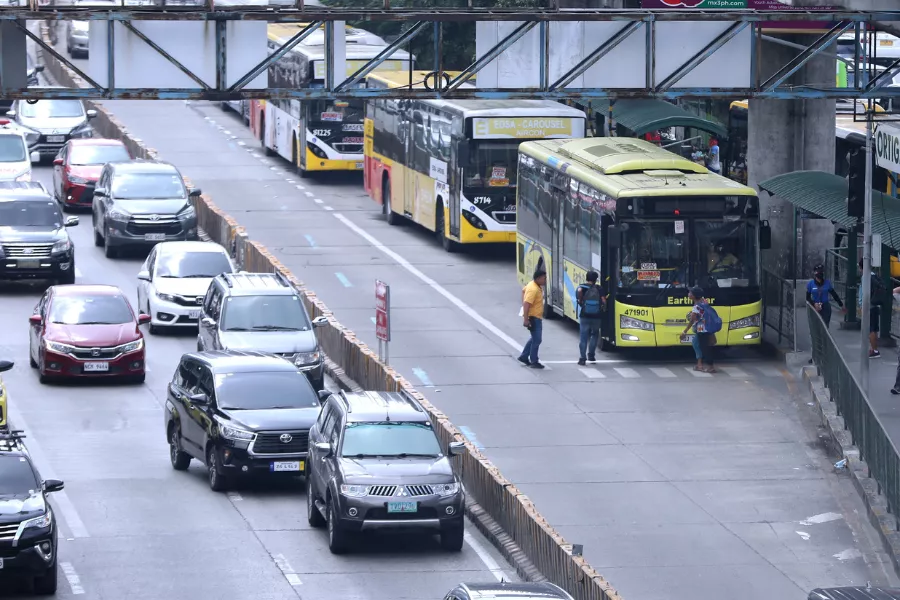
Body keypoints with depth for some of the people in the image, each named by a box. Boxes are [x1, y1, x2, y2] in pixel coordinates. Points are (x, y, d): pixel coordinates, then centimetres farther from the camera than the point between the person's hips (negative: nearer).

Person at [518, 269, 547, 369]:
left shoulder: (533, 284, 5)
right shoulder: (534, 289, -25)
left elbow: (524, 290, 24)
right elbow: (526, 304, -30)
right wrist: (526, 319, -32)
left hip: (537, 317, 10)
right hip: (533, 317, -10)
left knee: (534, 338, 20)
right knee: (537, 340, -4)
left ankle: (524, 356, 28)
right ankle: (534, 362, 4)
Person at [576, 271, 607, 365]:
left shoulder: (582, 287, -1)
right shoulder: (599, 289, 1)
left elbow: (579, 291, -25)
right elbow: (604, 301, -8)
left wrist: (580, 301, -11)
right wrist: (603, 308, 11)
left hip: (584, 316, -1)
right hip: (596, 317, 1)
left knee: (584, 337, 5)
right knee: (595, 335, 22)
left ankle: (582, 358, -1)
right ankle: (591, 355, 17)